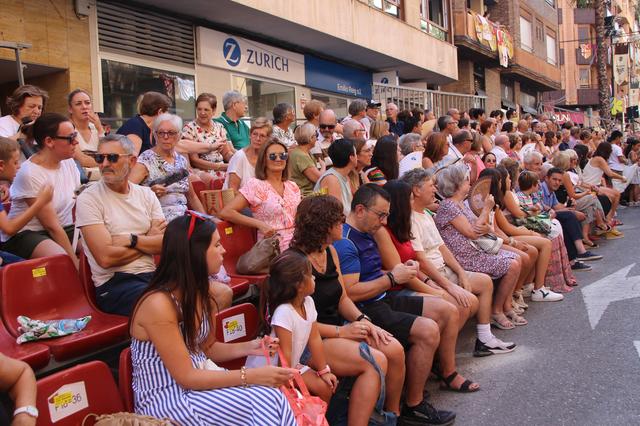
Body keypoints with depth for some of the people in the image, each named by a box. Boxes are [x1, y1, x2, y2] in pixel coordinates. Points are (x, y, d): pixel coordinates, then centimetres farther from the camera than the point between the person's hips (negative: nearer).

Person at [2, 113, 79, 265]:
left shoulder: (69, 162, 3)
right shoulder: (29, 174, -18)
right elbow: (52, 226, -18)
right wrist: (75, 261, -18)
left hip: (66, 229, 7)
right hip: (26, 234, -7)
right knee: (61, 259, -34)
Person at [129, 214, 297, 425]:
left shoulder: (201, 291, 2)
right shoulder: (159, 304, -23)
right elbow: (186, 377, -21)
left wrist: (248, 347, -3)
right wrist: (251, 375, -22)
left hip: (196, 381, 7)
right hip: (166, 398, -7)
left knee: (271, 397, -15)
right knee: (266, 403, -20)